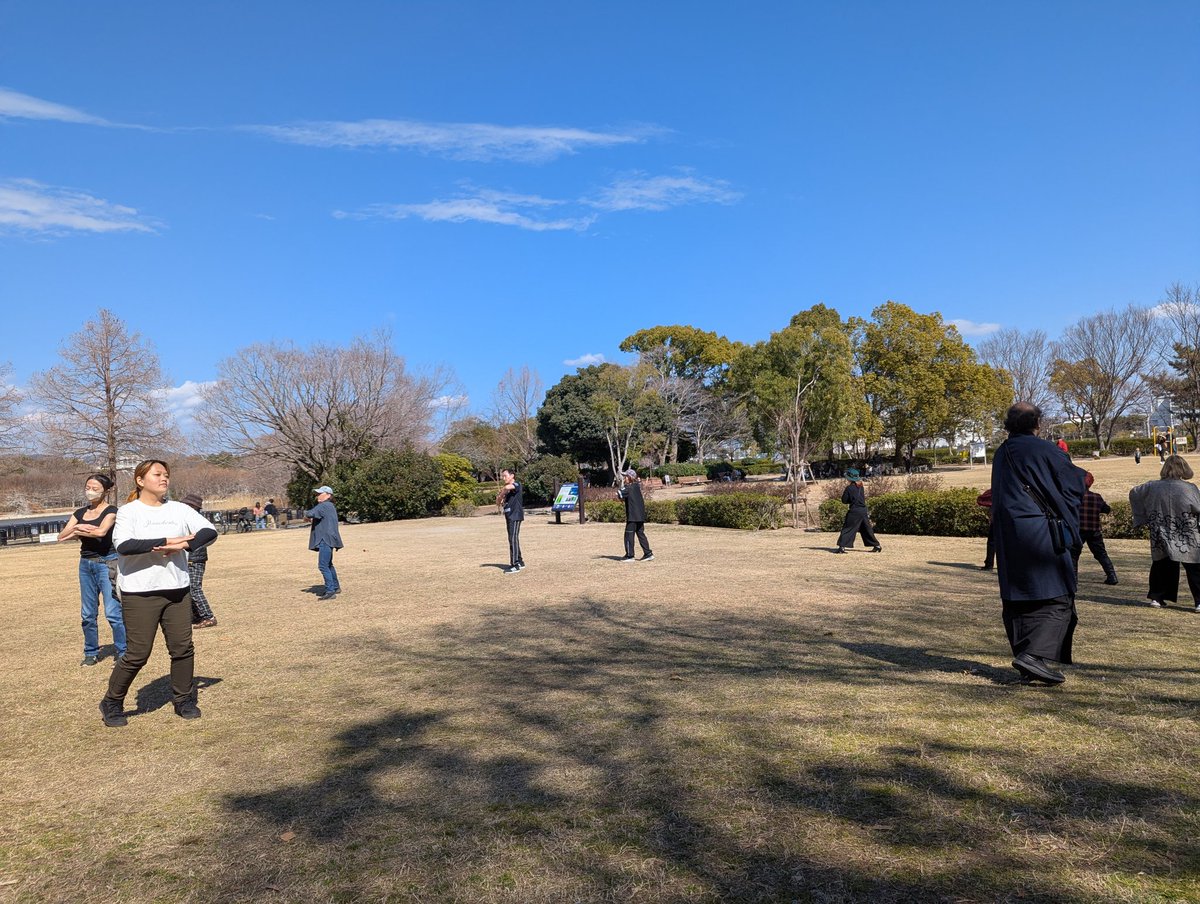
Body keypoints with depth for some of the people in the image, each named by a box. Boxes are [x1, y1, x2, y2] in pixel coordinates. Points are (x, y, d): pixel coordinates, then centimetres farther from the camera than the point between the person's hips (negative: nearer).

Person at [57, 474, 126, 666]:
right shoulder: (80, 513, 12)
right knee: (87, 614, 10)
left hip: (107, 563, -6)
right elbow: (61, 536, 4)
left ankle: (122, 653, -3)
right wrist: (77, 527, -14)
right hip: (86, 564, 6)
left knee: (113, 612, -10)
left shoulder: (111, 511, -5)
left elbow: (102, 531, -23)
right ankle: (91, 653, 22)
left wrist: (77, 532, -8)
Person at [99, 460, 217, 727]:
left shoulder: (179, 509, 9)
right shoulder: (128, 511, -3)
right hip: (139, 593, -4)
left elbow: (209, 531, 2)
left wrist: (184, 546, -15)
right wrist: (166, 542, -23)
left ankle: (184, 700, 22)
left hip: (178, 590, 4)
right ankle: (112, 703, 21)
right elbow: (123, 545, -19)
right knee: (138, 653, -1)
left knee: (183, 648, 6)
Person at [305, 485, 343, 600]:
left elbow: (310, 513, -27)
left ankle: (330, 591, -14)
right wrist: (311, 520, 9)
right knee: (328, 565, 23)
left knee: (323, 566, -13)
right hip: (327, 540, 12)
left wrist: (306, 516, -4)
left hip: (326, 540, -12)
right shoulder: (330, 506, 19)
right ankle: (336, 587, 36)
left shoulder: (324, 506, -15)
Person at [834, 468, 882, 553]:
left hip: (854, 512, -6)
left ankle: (842, 546, -12)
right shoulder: (860, 487, 9)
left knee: (847, 528, -3)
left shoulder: (849, 488, -9)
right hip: (864, 511, 6)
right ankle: (877, 545, 21)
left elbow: (844, 500, -5)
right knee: (867, 529, 17)